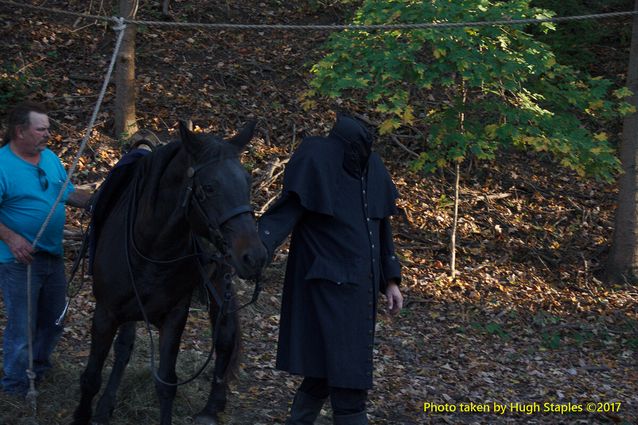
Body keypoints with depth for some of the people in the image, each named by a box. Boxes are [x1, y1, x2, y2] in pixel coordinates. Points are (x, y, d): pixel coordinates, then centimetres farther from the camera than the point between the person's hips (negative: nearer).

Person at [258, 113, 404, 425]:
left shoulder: (371, 169, 8)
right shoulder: (316, 162, -13)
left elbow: (381, 228, 16)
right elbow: (286, 210, -20)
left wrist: (390, 280, 14)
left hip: (360, 287, 7)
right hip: (329, 286, -7)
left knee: (324, 371, 13)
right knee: (348, 377, -9)